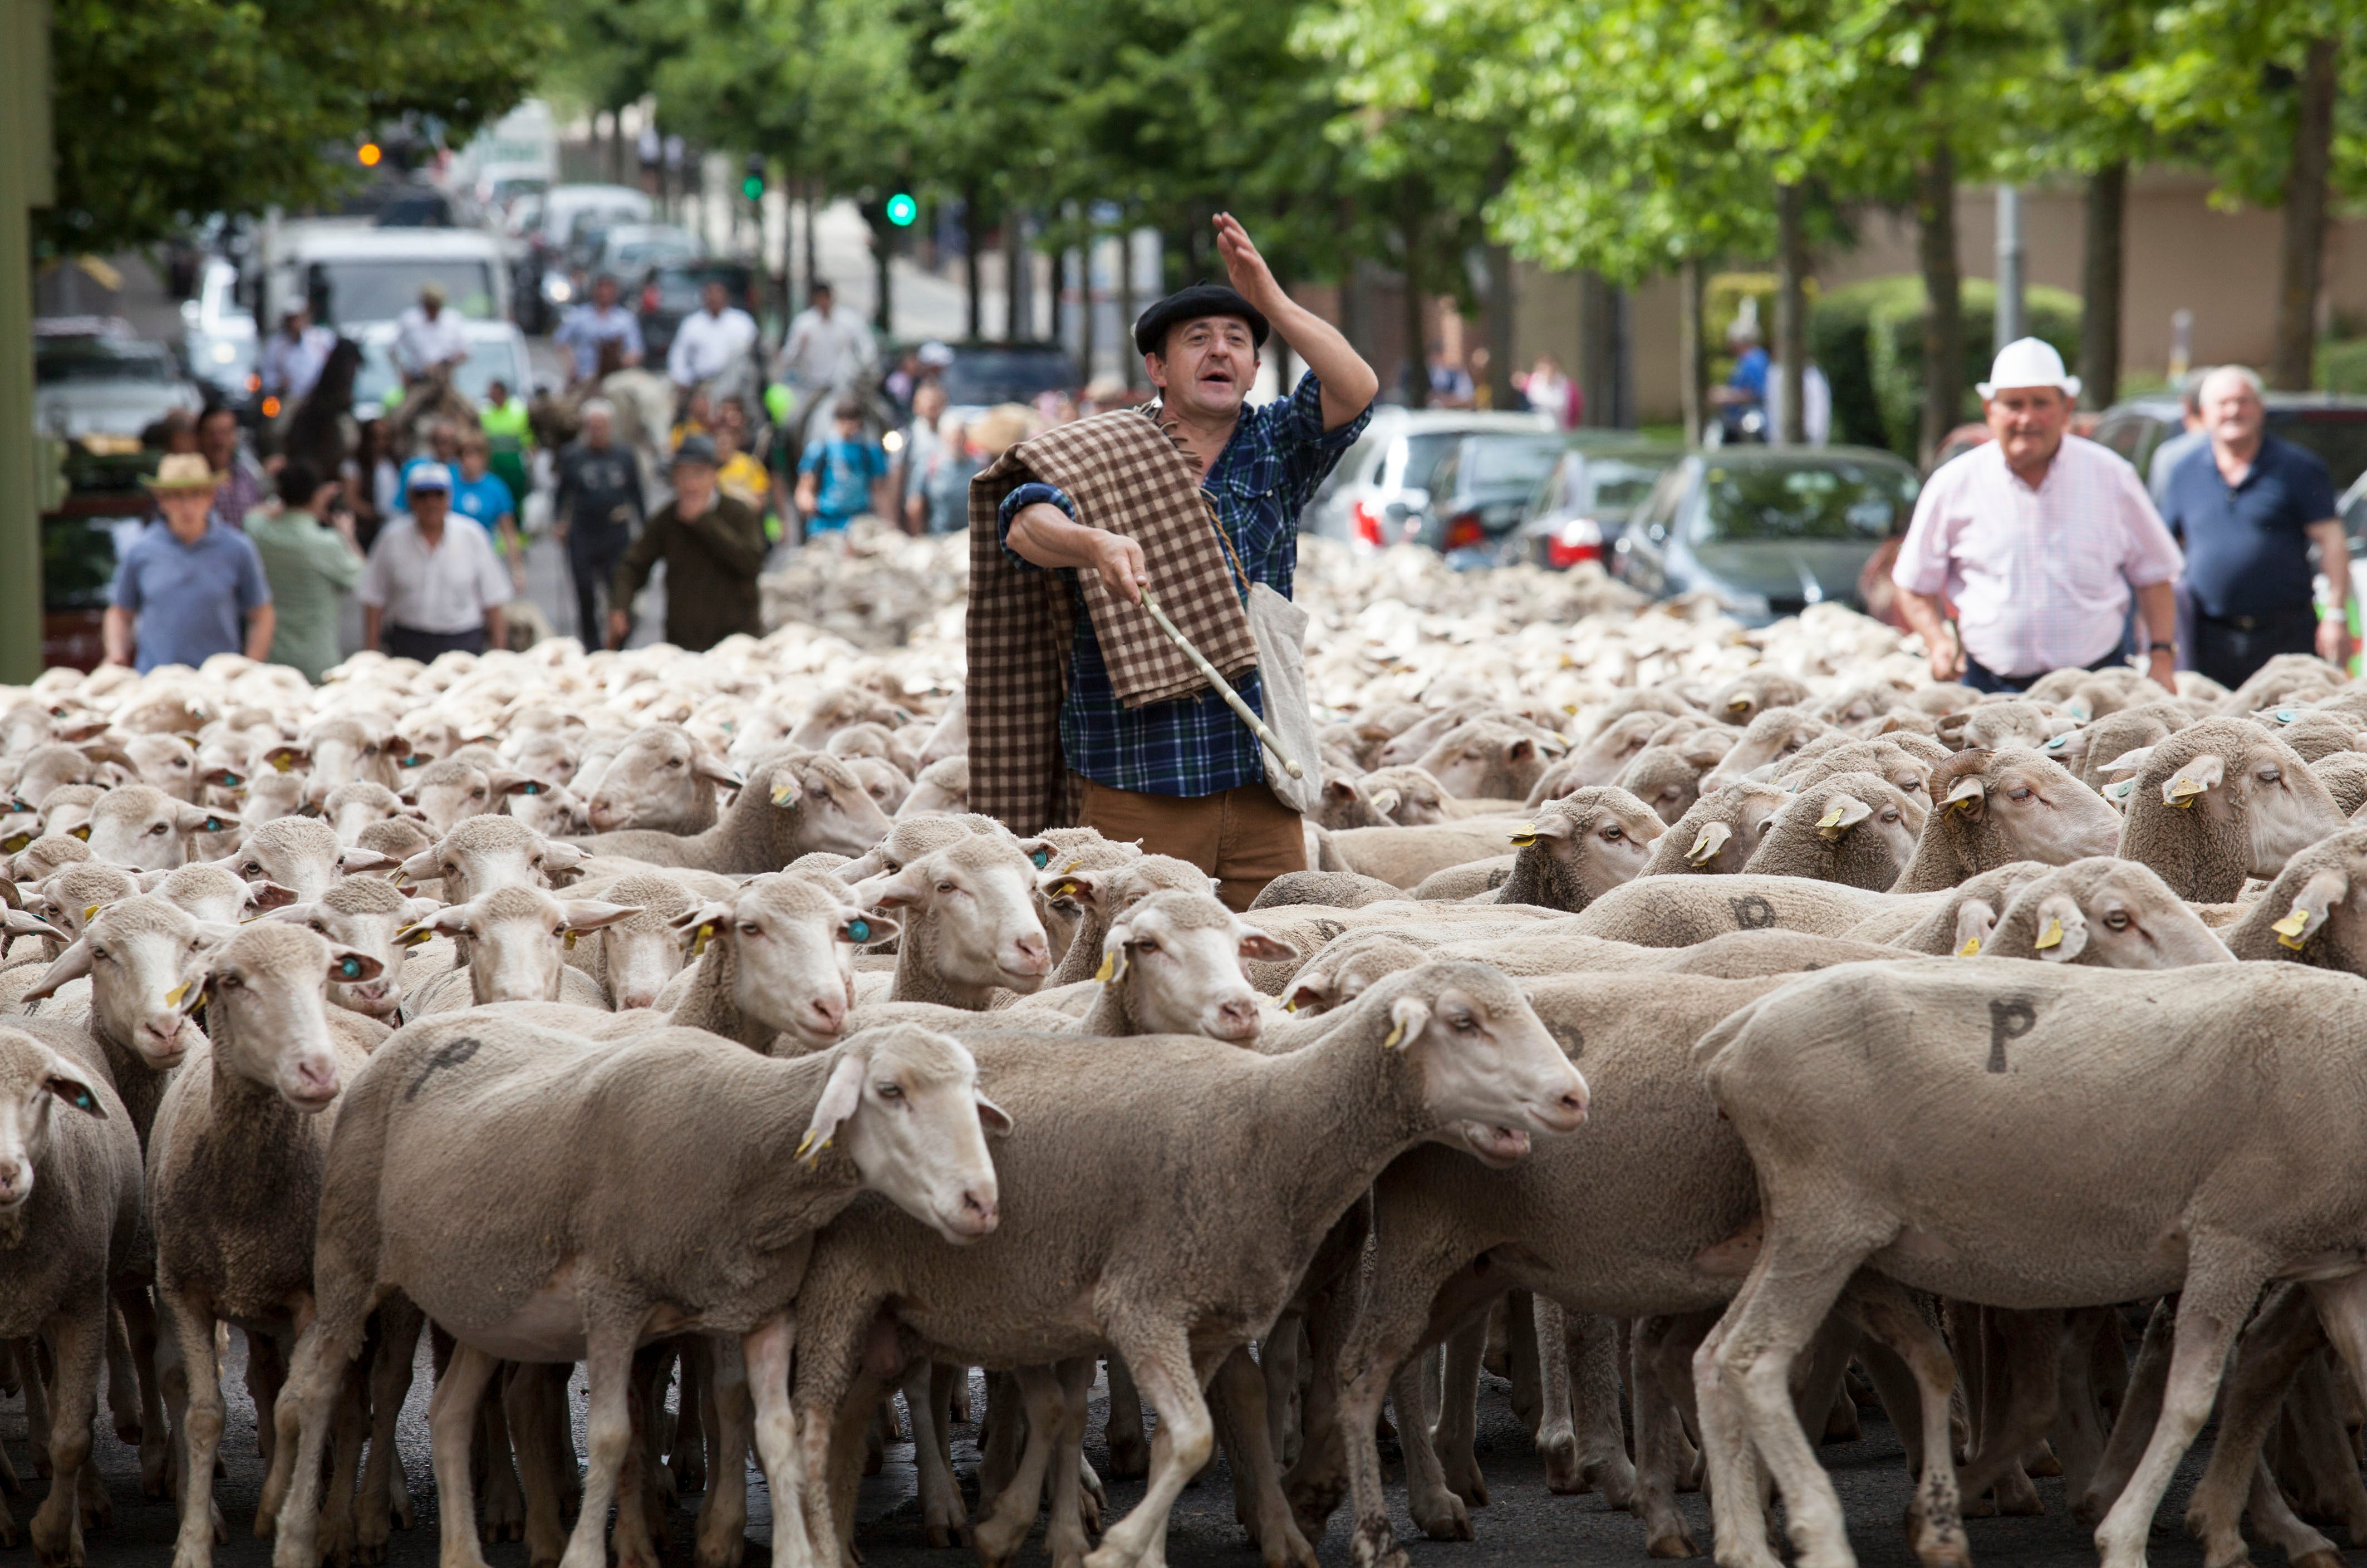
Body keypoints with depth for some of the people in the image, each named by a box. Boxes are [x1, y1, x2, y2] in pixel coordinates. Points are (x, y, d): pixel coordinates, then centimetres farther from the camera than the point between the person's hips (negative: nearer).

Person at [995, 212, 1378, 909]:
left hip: (1259, 775, 3)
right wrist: (1096, 545, -38)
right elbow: (1027, 526, -16)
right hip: (1136, 781, -3)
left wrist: (1271, 300, -18)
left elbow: (1355, 390, -6)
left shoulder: (1276, 448, 11)